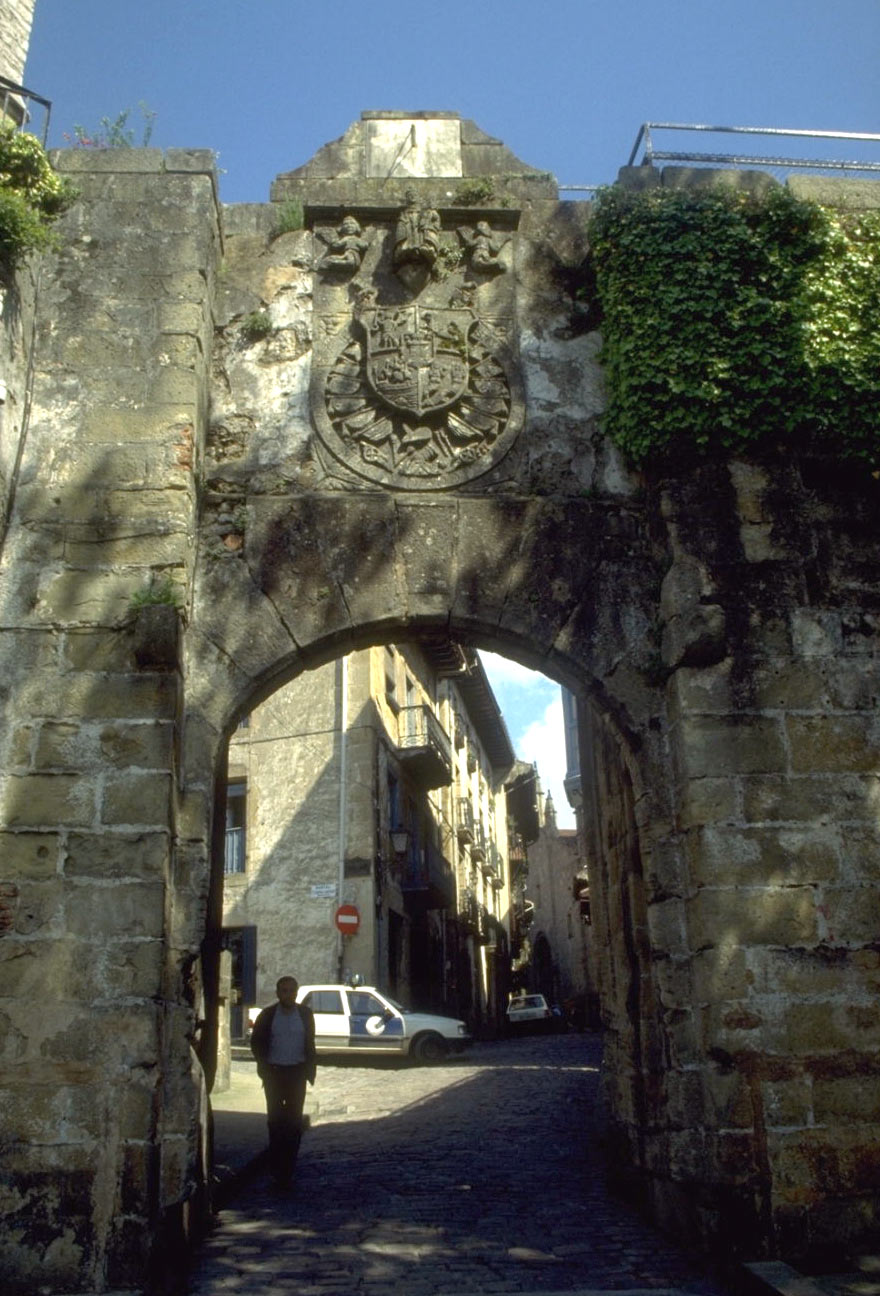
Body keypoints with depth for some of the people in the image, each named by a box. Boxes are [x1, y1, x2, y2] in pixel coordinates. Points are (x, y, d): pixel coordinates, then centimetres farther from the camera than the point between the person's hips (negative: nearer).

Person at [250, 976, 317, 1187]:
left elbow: (310, 1043, 7)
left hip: (296, 1072, 1)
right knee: (275, 1119, 2)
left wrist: (310, 1070, 2)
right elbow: (256, 1042, 5)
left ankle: (288, 1168, 8)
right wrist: (264, 1066, -4)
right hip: (274, 1072, -1)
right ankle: (277, 1169, 12)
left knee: (294, 1120, 1)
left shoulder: (305, 1014, 1)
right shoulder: (267, 1015, -2)